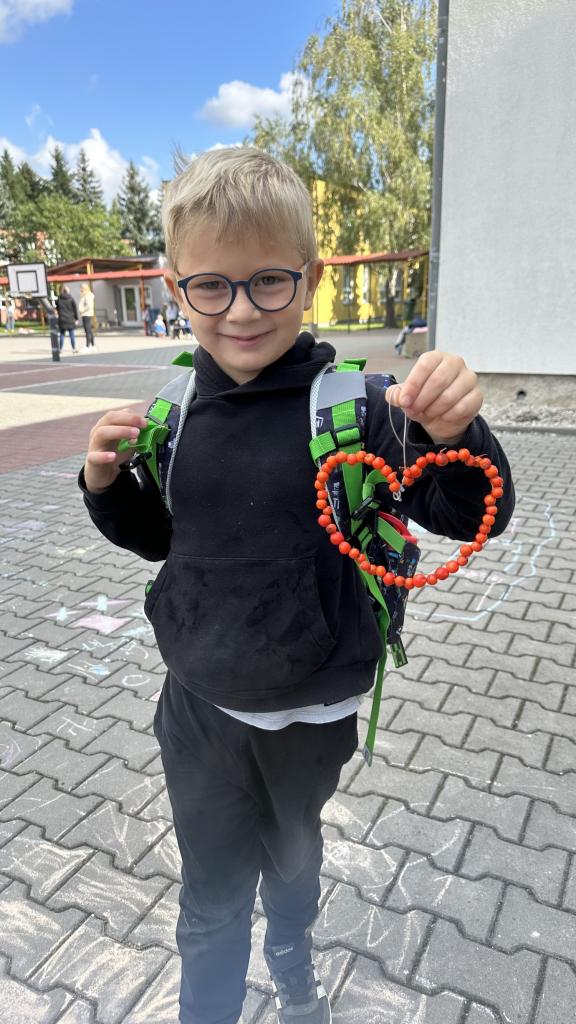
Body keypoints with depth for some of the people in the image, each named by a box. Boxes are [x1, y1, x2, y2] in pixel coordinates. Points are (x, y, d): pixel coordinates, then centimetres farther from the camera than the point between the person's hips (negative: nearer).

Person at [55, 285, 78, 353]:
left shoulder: (59, 299, 1)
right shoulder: (71, 298, -4)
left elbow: (57, 308, 7)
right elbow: (75, 309, -2)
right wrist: (76, 319, 3)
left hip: (62, 320, 2)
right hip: (70, 319, -2)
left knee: (62, 335, 7)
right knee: (72, 335, 2)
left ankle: (60, 349, 9)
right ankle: (74, 349, 3)